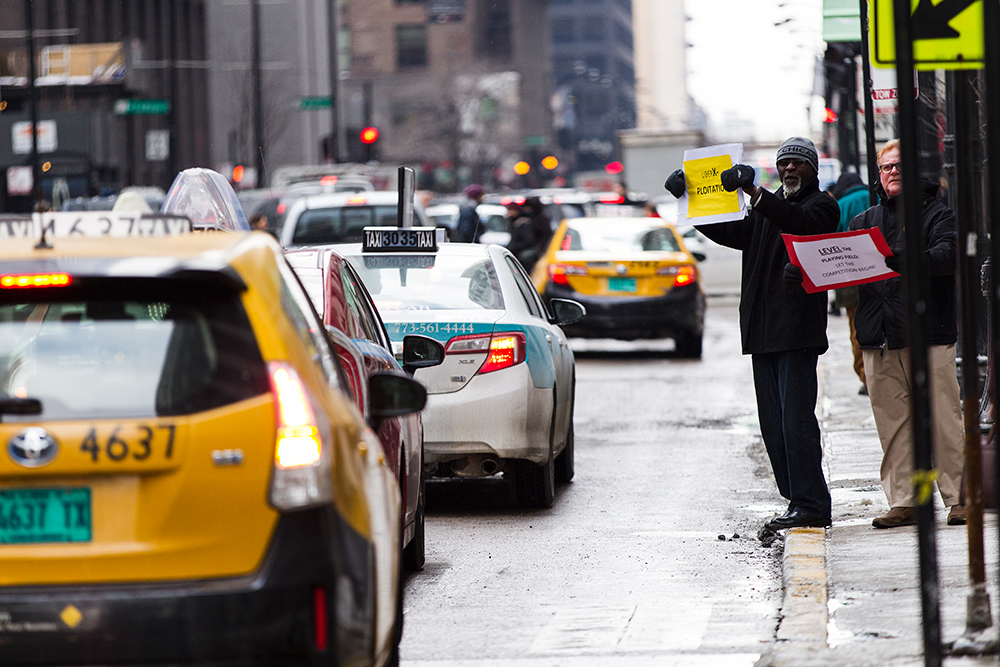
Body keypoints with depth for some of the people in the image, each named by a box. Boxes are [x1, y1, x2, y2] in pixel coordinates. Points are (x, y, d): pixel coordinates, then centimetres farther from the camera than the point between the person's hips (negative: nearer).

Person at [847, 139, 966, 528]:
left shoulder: (937, 215, 6)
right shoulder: (864, 222, 21)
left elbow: (947, 255, -12)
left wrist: (904, 260, -31)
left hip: (929, 335, -4)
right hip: (879, 340, 4)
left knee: (943, 420, -6)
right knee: (893, 422, 2)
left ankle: (958, 499, -1)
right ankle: (903, 502, 7)